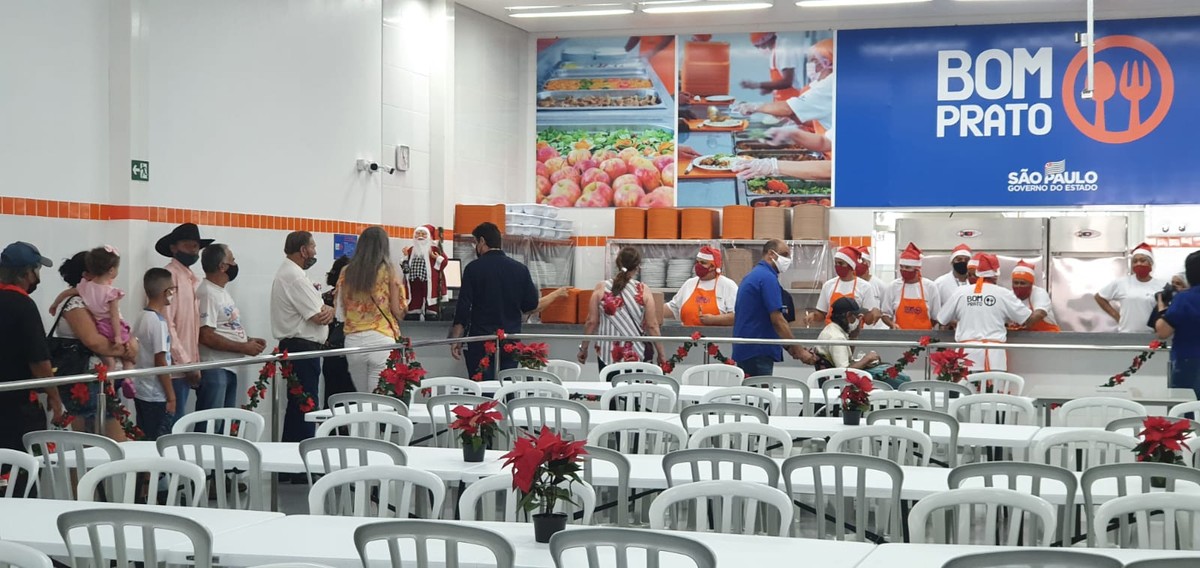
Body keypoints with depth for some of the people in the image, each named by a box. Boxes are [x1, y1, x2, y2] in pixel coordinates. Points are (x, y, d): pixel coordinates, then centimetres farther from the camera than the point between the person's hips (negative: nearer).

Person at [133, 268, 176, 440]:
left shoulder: (142, 318, 7)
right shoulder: (158, 322, -17)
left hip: (141, 393, 8)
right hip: (157, 397, -8)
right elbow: (160, 363, -18)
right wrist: (171, 397, -12)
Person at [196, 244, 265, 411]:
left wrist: (248, 340, 8)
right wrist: (244, 347, -16)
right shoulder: (207, 294, -15)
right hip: (213, 370, -10)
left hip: (229, 368, 10)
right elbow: (206, 336, -21)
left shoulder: (222, 291, 17)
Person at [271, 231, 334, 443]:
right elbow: (319, 317, -19)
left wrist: (327, 310, -5)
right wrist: (329, 310, 4)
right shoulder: (296, 278, -17)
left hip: (293, 346, 11)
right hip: (303, 348, -11)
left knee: (296, 406, 13)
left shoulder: (286, 273, 18)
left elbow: (322, 312, 18)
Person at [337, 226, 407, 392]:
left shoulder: (346, 273, 5)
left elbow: (340, 312, 8)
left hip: (353, 340, 4)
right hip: (381, 340, -4)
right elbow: (398, 311, -6)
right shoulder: (388, 272, -5)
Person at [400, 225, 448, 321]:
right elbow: (404, 266, 13)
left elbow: (444, 262, -4)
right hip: (414, 283, 4)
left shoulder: (434, 249, 2)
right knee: (413, 304, 4)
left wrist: (438, 258, -21)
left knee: (431, 305, -7)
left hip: (429, 283, -4)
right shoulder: (410, 250, 15)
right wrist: (405, 256, -1)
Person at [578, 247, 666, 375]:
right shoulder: (643, 290, -5)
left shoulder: (601, 288, -3)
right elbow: (652, 326, -4)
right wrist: (661, 354, 5)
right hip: (636, 355, -1)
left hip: (607, 353, 1)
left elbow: (591, 322, 0)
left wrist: (583, 348, 11)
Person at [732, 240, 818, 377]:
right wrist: (799, 351, -14)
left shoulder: (753, 275, 17)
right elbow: (777, 320, -18)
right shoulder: (768, 278, -13)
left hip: (745, 350, 10)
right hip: (758, 351, -10)